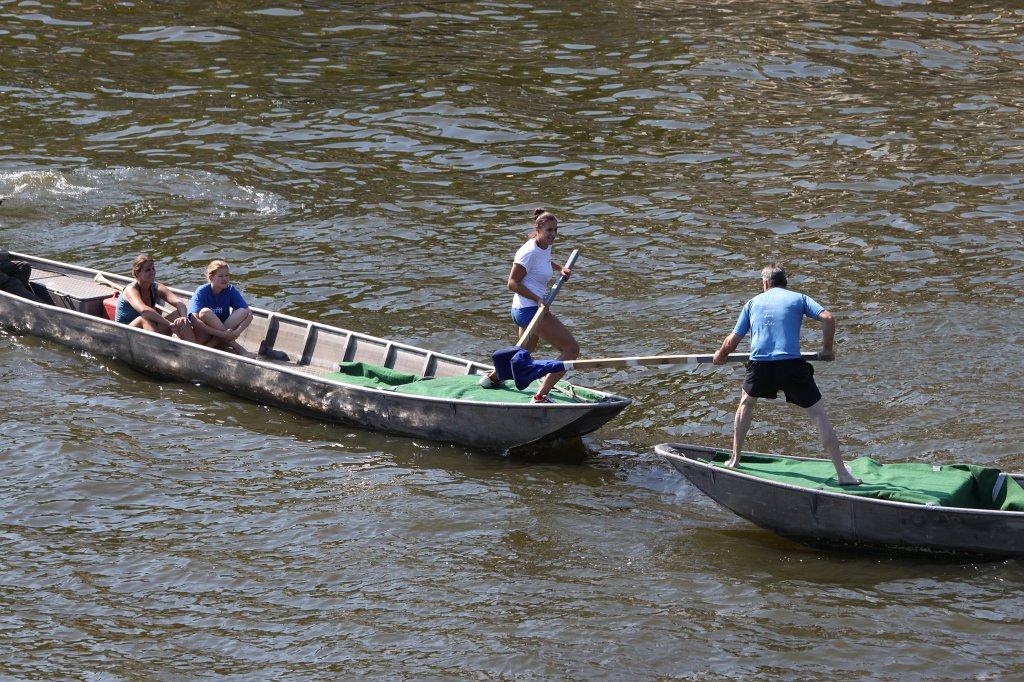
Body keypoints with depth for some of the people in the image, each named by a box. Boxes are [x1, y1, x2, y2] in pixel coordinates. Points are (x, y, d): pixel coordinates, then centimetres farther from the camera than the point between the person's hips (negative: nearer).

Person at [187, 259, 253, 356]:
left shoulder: (230, 291, -3)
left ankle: (212, 344, -26)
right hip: (202, 337, -3)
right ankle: (237, 347, -28)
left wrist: (236, 332, -32)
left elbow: (248, 313, -12)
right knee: (205, 312, -31)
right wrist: (222, 334, -35)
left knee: (245, 313, -17)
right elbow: (194, 321, -27)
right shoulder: (202, 292, -14)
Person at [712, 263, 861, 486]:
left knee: (746, 403, 32)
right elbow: (828, 318, -3)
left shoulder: (754, 302, 20)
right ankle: (842, 473, -2)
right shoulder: (799, 299, 14)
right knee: (819, 413, 5)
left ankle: (734, 460, 35)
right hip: (792, 364, -2)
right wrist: (827, 348, 12)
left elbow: (732, 341, 20)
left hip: (760, 365, 2)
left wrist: (720, 355, 41)